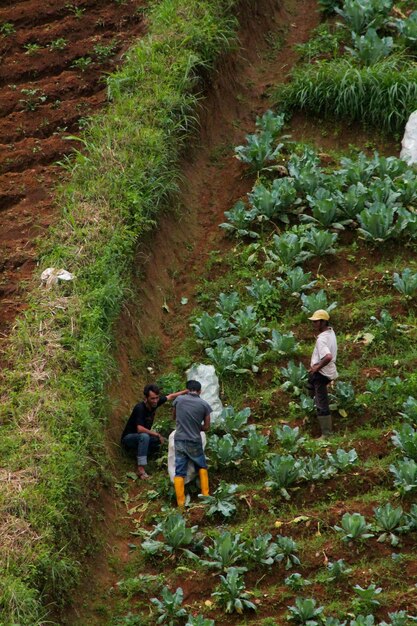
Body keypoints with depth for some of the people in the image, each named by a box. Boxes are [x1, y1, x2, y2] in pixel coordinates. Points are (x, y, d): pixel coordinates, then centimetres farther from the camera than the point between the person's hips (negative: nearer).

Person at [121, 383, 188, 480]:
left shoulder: (154, 403, -8)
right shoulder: (140, 408, -29)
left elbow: (170, 397, 10)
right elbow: (140, 429, -36)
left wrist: (185, 391, 11)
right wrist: (156, 434, -27)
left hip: (141, 439, 8)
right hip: (128, 438, -8)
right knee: (144, 436, -37)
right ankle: (141, 470, -40)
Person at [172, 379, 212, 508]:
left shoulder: (179, 400, -2)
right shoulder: (204, 405, -6)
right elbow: (206, 427, 1)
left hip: (179, 441, 1)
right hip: (194, 442, -1)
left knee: (179, 472, 4)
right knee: (202, 467, 23)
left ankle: (181, 503, 1)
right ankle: (205, 495, 22)